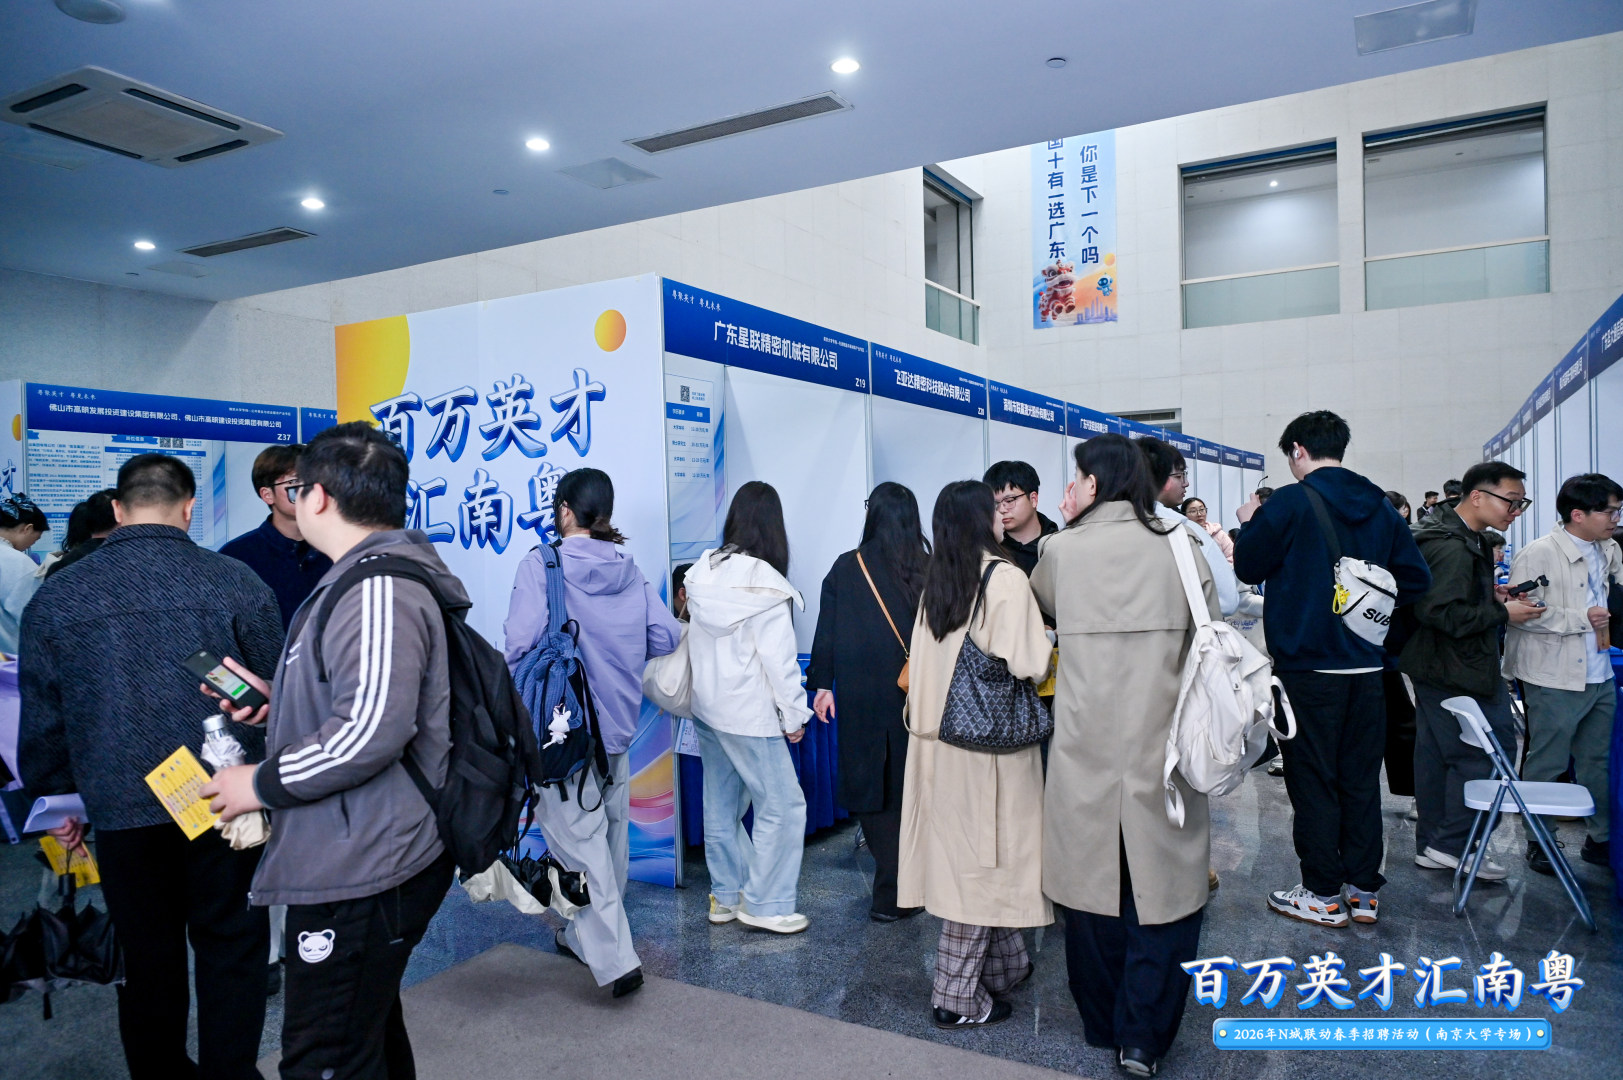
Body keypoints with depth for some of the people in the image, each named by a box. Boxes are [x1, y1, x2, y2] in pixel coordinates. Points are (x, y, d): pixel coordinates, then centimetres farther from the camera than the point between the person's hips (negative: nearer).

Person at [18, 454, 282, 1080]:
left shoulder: (56, 599, 1)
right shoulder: (235, 582, -5)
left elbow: (42, 719, 7)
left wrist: (57, 798, 20)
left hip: (122, 810, 2)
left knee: (148, 958, 16)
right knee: (230, 947, 11)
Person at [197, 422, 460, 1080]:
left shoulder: (380, 589, -20)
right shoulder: (363, 580, 16)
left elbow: (373, 730, -28)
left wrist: (262, 783, -15)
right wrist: (281, 705, 12)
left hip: (359, 876, -11)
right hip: (358, 864, 11)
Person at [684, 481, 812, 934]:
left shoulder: (703, 570, 2)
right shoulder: (763, 581, -18)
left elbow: (694, 638, 8)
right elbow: (779, 656, -16)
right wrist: (794, 714, -7)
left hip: (706, 706, 8)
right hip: (748, 713, -8)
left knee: (721, 803, 16)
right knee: (782, 804, 3)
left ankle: (726, 896, 26)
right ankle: (765, 905, 10)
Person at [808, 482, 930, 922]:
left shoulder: (845, 568, -4)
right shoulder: (928, 570, -6)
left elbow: (827, 632, 0)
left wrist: (822, 685, 9)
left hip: (859, 698, 0)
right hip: (913, 698, 1)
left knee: (868, 787, 10)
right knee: (907, 789, 11)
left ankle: (894, 886, 8)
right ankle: (896, 893, 15)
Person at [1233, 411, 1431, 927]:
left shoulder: (1290, 502, -13)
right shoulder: (1380, 507, 6)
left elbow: (1248, 567, -7)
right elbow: (1415, 578, 8)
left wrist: (1248, 523, 10)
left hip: (1308, 665, -5)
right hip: (1366, 665, 6)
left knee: (1313, 781, 5)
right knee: (1361, 778, 14)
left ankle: (1323, 895, 13)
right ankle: (1364, 890, 22)